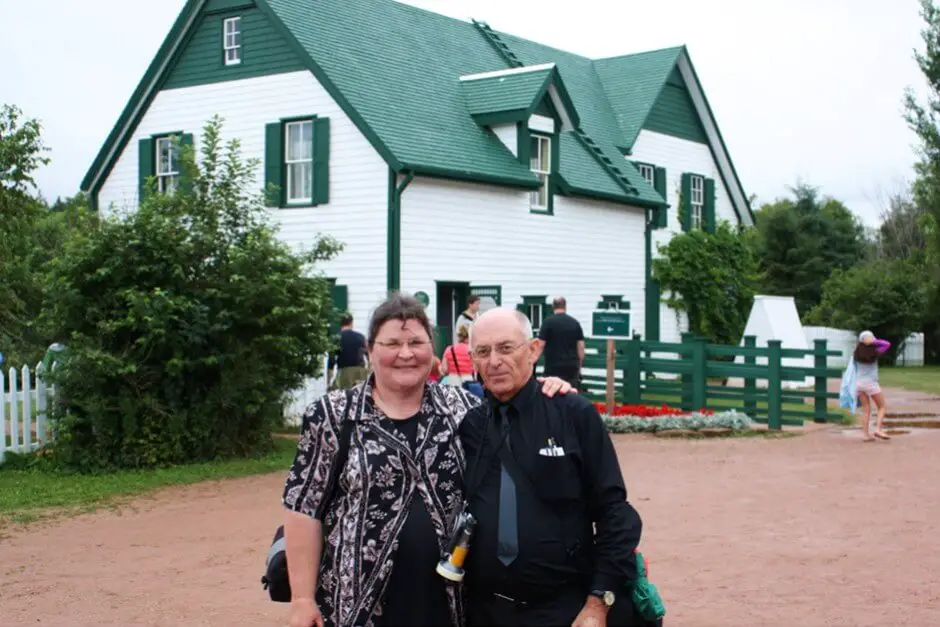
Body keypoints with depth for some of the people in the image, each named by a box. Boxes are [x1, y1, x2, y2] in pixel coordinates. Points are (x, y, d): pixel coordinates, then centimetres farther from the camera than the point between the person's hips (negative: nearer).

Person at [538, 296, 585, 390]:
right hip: (572, 367, 4)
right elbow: (581, 346, 7)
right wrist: (579, 365, 15)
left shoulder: (548, 322, -5)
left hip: (554, 368, -4)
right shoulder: (575, 323, 7)